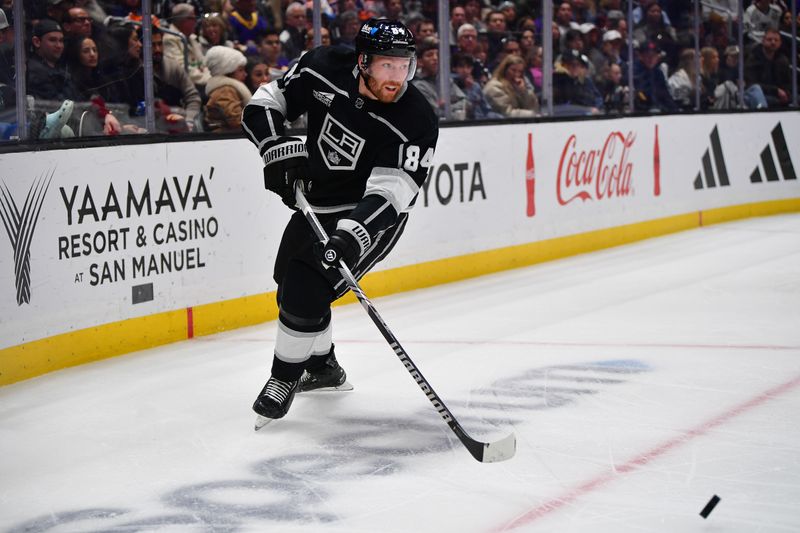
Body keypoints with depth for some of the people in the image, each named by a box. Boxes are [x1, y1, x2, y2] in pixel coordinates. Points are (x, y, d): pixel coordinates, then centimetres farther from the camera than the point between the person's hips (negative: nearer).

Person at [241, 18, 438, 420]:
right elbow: (265, 103, -7)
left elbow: (389, 194, -32)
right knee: (290, 286, 19)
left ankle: (285, 378, 5)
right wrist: (277, 148, -24)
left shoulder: (416, 122, -27)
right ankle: (322, 366, 43)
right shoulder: (325, 70, -17)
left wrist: (352, 237, -46)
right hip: (315, 203, 6)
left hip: (369, 217, -6)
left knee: (306, 292, -18)